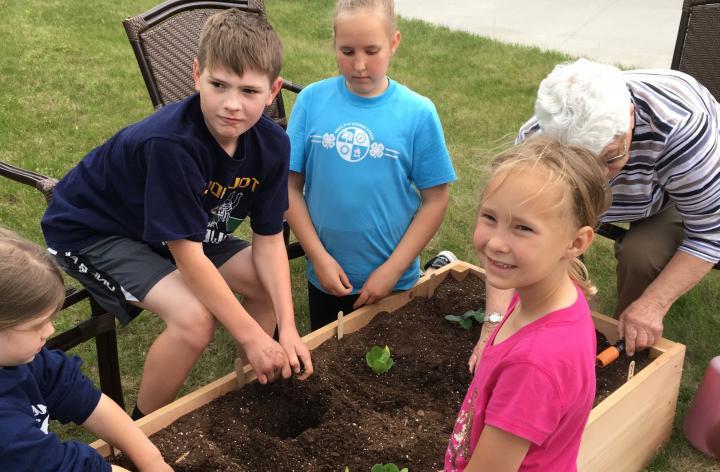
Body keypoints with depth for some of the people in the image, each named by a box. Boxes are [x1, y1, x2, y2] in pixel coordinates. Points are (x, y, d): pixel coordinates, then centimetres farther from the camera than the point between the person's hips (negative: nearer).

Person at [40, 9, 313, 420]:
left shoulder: (271, 144, -16)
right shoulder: (171, 143, -37)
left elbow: (269, 239, -10)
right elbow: (188, 256, -33)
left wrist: (288, 329, -19)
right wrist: (252, 336, -27)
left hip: (181, 228, 7)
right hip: (94, 229, -7)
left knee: (270, 284, -2)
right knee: (194, 318, -27)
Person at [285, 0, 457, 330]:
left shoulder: (418, 113, -11)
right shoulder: (311, 100, -9)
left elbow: (435, 199, -7)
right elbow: (291, 185, -5)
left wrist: (393, 269, -11)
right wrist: (319, 256, -11)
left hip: (393, 279, -1)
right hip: (325, 275, 1)